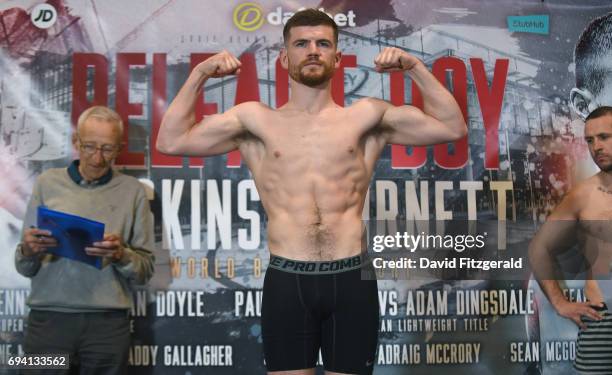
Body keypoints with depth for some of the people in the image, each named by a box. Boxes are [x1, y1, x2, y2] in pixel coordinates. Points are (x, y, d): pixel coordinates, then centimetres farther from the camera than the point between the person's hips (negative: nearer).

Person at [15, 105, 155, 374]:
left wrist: (121, 255, -15)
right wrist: (28, 251, -13)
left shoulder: (132, 190, 3)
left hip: (108, 322, 0)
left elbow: (145, 270, 4)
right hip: (48, 319, 1)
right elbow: (25, 268, 8)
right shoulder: (47, 183, 5)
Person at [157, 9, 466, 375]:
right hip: (287, 281, 0)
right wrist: (199, 75, 1)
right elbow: (171, 141, 6)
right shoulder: (256, 120, 9)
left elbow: (453, 127, 7)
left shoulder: (367, 116, 9)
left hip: (352, 279, 0)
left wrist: (415, 67, 1)